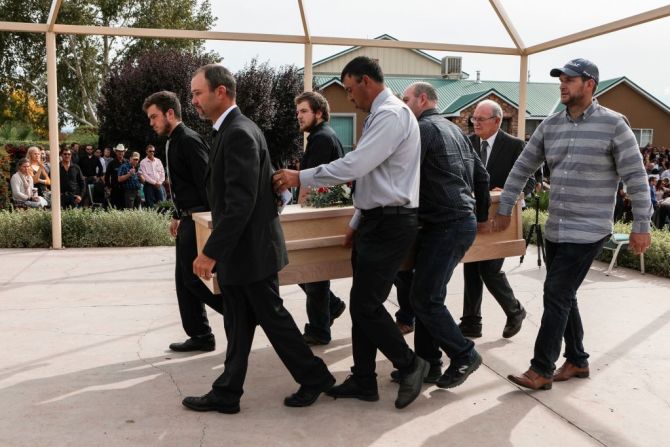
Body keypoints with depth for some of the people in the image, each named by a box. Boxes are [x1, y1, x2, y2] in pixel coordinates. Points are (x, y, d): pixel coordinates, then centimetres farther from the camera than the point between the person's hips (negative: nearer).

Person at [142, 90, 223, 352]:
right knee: (184, 279, 11)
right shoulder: (173, 142, 15)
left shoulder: (189, 141, -15)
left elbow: (206, 182, -21)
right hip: (188, 220, 10)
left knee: (194, 277, -7)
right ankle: (199, 335, 18)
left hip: (198, 219, -10)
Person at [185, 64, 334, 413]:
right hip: (239, 250, 10)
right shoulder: (232, 130, 12)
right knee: (238, 325, 14)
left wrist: (211, 252, -23)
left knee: (272, 317, 4)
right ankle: (226, 393, 23)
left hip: (251, 249, -9)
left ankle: (314, 378, 21)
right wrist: (218, 250, 18)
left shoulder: (239, 134, -19)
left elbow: (241, 202, -25)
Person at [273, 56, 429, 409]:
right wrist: (356, 222, 22)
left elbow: (354, 165, -25)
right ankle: (363, 381, 21)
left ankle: (410, 364, 13)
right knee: (363, 304, 12)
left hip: (391, 224, -10)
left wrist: (300, 177, -18)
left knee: (365, 305, -6)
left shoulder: (391, 115, -15)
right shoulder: (380, 116, 18)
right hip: (376, 220, 10)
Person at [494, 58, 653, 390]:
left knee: (556, 296, -7)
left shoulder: (613, 124, -10)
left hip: (587, 231, -6)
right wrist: (504, 209, 12)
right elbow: (522, 168, 11)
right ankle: (577, 361, 29)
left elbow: (636, 177, -9)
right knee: (563, 297, 13)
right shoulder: (550, 125, 6)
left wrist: (641, 226, -9)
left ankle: (541, 371, 2)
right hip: (555, 229, 6)